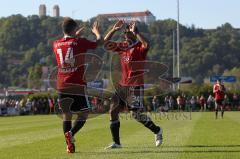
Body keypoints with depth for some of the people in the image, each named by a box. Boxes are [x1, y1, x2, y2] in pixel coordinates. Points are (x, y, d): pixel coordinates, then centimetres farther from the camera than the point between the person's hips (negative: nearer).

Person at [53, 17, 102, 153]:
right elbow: (100, 42, 8)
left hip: (62, 85, 4)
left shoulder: (56, 44, 7)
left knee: (67, 114, 11)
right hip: (78, 85, -4)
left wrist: (75, 36, 41)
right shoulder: (80, 42, -6)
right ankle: (71, 133, -18)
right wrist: (96, 31, 28)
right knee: (83, 113, 7)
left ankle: (70, 144, 2)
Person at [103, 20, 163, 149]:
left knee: (135, 114, -9)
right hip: (122, 85, 7)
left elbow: (146, 45, -34)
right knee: (113, 111, 2)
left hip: (136, 86, -7)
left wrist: (136, 32, -31)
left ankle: (157, 131, 15)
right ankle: (116, 142, 9)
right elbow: (105, 43, 10)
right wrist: (113, 30, -2)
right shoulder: (121, 46, 9)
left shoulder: (139, 47, -10)